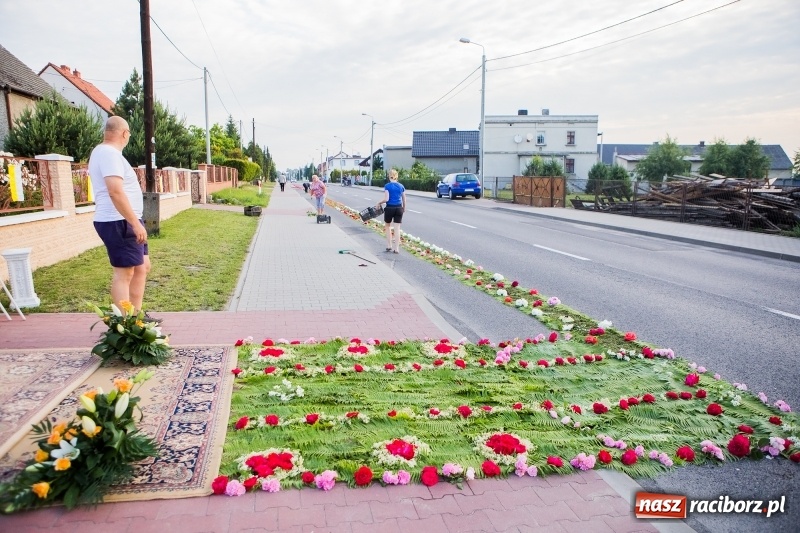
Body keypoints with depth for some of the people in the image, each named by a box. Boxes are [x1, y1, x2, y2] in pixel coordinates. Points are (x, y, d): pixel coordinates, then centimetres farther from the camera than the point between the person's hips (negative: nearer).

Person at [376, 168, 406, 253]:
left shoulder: (387, 186, -8)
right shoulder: (401, 186, 4)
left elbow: (386, 199, -15)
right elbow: (404, 199, 9)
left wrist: (380, 203, 3)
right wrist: (404, 208, 24)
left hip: (389, 208, -3)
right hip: (398, 208, 3)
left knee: (388, 226, 18)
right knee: (397, 228, 4)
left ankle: (389, 246, 20)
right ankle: (396, 248, 4)